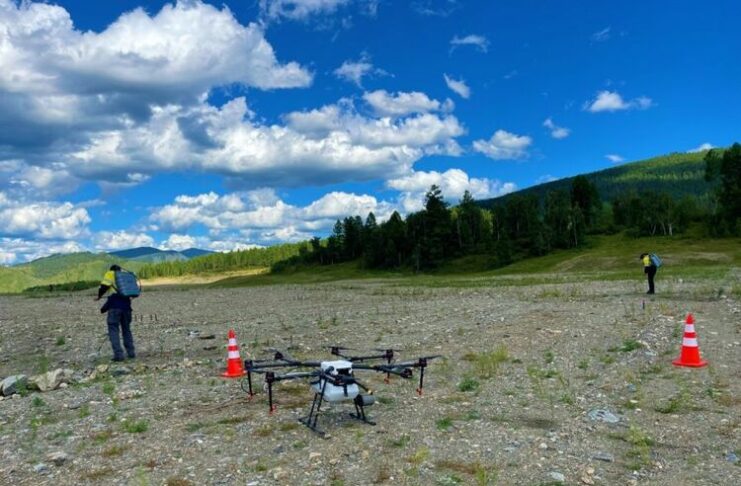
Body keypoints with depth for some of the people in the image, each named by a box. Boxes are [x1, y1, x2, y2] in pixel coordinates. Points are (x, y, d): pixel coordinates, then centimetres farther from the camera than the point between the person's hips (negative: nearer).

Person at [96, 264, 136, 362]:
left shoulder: (110, 274, 7)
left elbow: (104, 287, -7)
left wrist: (99, 296, 13)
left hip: (115, 306, -4)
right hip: (126, 306, 5)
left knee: (113, 330, 0)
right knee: (126, 329, 17)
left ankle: (118, 354, -8)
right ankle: (131, 352, 16)